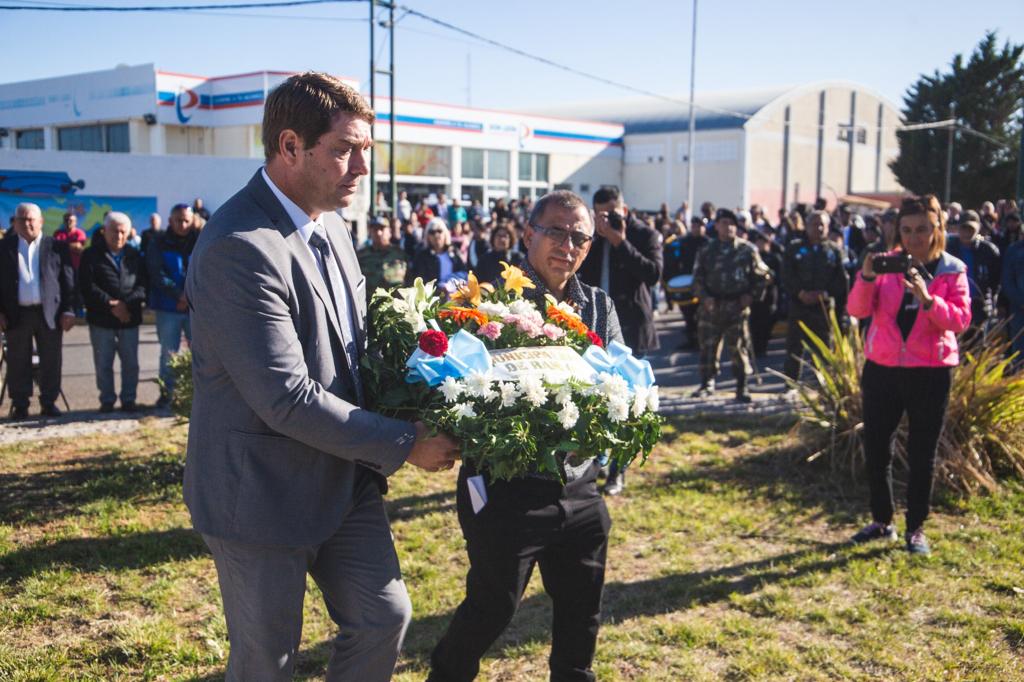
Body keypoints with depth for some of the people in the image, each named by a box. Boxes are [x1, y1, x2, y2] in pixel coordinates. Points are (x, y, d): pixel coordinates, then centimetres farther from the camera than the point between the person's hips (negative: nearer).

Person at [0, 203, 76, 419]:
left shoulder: (57, 247, 3)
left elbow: (68, 281, 2)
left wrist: (68, 311, -4)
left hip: (50, 313, 0)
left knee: (51, 362, 5)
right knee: (18, 362, 6)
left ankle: (49, 403, 16)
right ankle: (20, 405, 15)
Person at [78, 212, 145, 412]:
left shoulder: (134, 256, 10)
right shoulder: (91, 255, 2)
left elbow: (143, 286, 2)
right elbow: (87, 287, -7)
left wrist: (124, 303, -13)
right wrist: (111, 305, -14)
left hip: (130, 318, 2)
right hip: (101, 320, -2)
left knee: (131, 363, 6)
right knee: (103, 363, 4)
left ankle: (128, 399, 17)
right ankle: (107, 400, 15)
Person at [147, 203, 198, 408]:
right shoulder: (159, 245, 3)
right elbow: (156, 275, -7)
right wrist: (179, 294, -17)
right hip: (168, 308, 0)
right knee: (168, 353, 8)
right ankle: (166, 393, 17)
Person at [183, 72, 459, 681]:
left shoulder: (330, 225, 5)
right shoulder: (239, 248, -25)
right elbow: (286, 399, -27)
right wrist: (405, 444, -20)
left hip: (345, 479, 8)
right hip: (263, 494, -8)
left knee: (386, 616, 15)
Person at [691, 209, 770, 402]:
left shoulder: (747, 249, 3)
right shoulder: (707, 251, 9)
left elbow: (762, 275, 8)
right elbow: (698, 278, 10)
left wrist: (752, 295, -3)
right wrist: (704, 297, -5)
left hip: (737, 306, -2)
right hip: (712, 306, 2)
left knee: (739, 348, 0)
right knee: (708, 346, 4)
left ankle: (742, 388, 8)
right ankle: (707, 383, 18)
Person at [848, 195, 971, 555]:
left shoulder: (951, 271, 0)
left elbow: (960, 320, -12)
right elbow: (858, 310, -8)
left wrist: (927, 298, -27)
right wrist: (866, 277, -25)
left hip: (930, 373, -2)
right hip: (882, 368, 2)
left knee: (922, 455, 6)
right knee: (875, 448, 7)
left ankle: (916, 528, 20)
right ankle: (882, 521, 25)